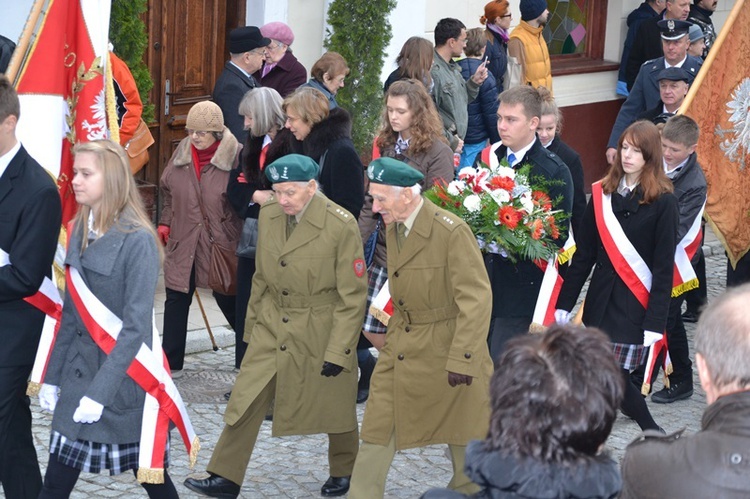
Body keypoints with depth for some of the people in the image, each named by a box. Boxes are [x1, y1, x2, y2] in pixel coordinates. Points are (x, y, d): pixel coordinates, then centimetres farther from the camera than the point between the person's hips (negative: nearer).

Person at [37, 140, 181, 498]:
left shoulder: (137, 240, -15)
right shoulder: (80, 232, 6)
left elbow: (136, 325, -19)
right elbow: (70, 314, 11)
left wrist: (100, 391, -23)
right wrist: (52, 376, 8)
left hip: (125, 377, -6)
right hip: (79, 373, 6)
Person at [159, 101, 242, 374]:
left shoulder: (235, 155, -13)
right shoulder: (182, 152, 3)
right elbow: (167, 190, 17)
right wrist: (165, 222, 10)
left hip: (220, 243, -4)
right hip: (182, 241, 5)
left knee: (228, 299, 8)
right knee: (176, 300, 8)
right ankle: (171, 362, 17)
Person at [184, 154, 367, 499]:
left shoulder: (341, 226, -19)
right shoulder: (268, 215, -3)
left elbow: (353, 296, -14)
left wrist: (338, 351, -15)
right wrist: (252, 324, 14)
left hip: (321, 332, -4)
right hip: (271, 328, 4)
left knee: (333, 405, 12)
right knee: (245, 401, -1)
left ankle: (344, 471, 36)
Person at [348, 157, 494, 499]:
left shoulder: (451, 232, -22)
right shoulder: (392, 228, 3)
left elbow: (475, 299, -23)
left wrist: (461, 359, -25)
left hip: (446, 346, -7)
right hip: (401, 348, 7)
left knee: (463, 432, 10)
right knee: (377, 428, 3)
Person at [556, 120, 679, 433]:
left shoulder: (663, 203, -6)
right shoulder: (602, 194, 6)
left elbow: (664, 268, -8)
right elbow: (584, 254, 8)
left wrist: (655, 322, -12)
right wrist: (565, 303, 5)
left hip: (636, 305, -4)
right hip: (601, 300, 4)